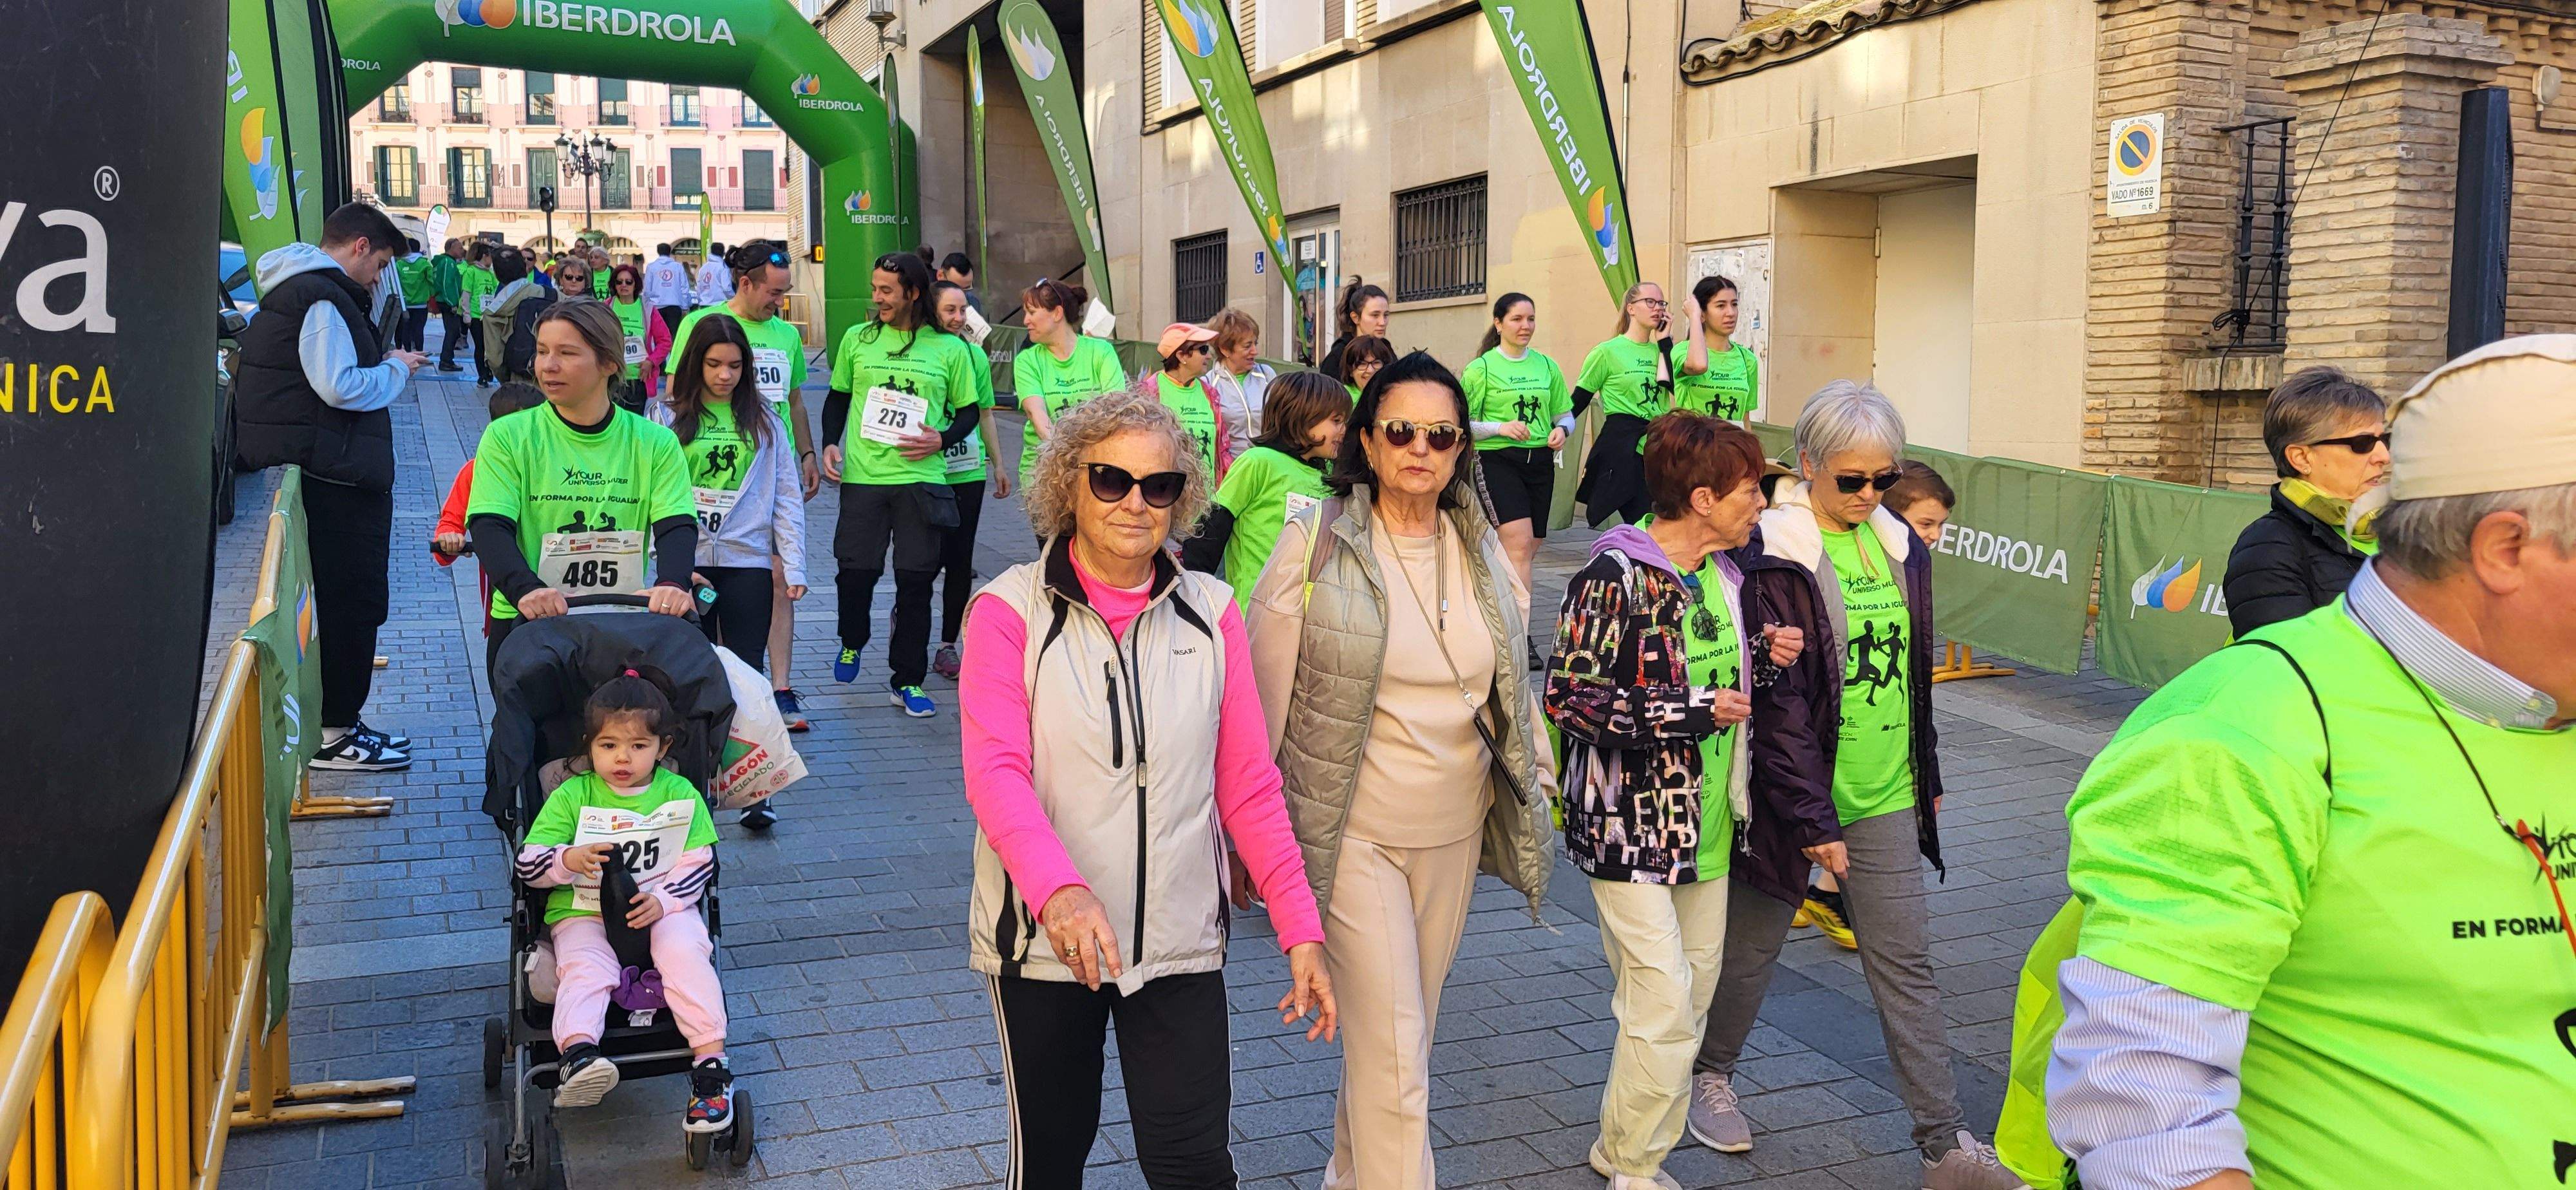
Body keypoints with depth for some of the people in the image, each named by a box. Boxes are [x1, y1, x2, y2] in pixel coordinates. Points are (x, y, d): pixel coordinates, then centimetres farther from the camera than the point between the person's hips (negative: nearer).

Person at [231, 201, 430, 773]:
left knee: (345, 603, 16)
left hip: (332, 473, 11)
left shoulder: (296, 289, 18)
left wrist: (383, 365, 13)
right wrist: (397, 370, -8)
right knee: (354, 603, -3)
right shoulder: (322, 297, -15)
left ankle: (339, 721, 24)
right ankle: (335, 733, 4)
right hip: (339, 474, -11)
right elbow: (339, 387, -22)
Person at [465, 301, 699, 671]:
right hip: (527, 626, 0)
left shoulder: (654, 443, 6)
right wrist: (526, 589, -28)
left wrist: (672, 584, -27)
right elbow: (490, 527, -8)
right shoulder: (508, 437, 3)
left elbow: (677, 526, -4)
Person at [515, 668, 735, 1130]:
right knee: (585, 970, -30)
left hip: (664, 908, 0)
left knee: (686, 954, -28)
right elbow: (528, 864, -1)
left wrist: (662, 901, -17)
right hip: (584, 912, 0)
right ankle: (577, 1054, -52)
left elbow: (699, 863, 1)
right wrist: (570, 859, -24)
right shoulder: (571, 796, 2)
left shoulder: (679, 794, 3)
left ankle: (710, 1062, -30)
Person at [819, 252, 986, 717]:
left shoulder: (950, 349, 3)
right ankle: (852, 644, 36)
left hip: (922, 478, -1)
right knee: (856, 570, 4)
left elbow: (970, 411, 9)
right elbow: (838, 397, 18)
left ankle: (908, 681, 11)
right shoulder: (858, 340, 8)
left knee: (916, 579, 0)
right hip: (862, 475, 1)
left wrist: (942, 439, -9)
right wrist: (830, 444, 3)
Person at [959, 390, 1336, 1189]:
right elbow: (995, 772, -18)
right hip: (1044, 937, -1)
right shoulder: (1011, 611, -6)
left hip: (1179, 943, 1)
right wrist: (1058, 890, -35)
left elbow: (1249, 786, 3)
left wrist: (1300, 929, -3)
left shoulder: (1211, 614, 2)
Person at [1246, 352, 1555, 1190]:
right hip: (1355, 834, -5)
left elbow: (1514, 689, 15)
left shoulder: (1481, 549, 4)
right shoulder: (1314, 546, -11)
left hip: (1455, 834, 5)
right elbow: (1263, 704, -7)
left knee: (1399, 1036, 18)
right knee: (1394, 1055, -5)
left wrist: (1535, 789, 11)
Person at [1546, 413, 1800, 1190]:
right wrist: (1693, 712, -21)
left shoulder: (1722, 572, 9)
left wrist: (1761, 655, 2)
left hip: (1706, 825, 8)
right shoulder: (1617, 576, -16)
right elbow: (1568, 696, -21)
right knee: (1666, 1006, -8)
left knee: (1692, 1000, 13)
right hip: (1632, 826, -8)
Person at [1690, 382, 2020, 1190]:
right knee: (1753, 942, 13)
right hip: (1795, 796, -5)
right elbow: (1776, 705, -17)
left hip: (1885, 798, 5)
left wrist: (1928, 777, 19)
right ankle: (1712, 1074, 36)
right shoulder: (1774, 555, -15)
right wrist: (1813, 818, -18)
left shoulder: (1899, 547, 5)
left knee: (1905, 964, 6)